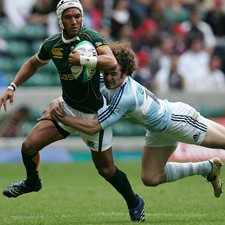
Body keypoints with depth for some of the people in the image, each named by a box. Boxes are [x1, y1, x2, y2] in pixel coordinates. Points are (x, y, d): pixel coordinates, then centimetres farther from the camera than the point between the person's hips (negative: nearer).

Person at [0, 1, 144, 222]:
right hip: (66, 106, 5)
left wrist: (82, 59, -40)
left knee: (106, 169, 1)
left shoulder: (92, 38, -20)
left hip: (94, 112, -5)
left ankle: (134, 203, 27)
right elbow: (34, 63, 17)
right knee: (29, 146, -6)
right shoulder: (52, 44, -4)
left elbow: (111, 62, -38)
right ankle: (32, 182, 26)